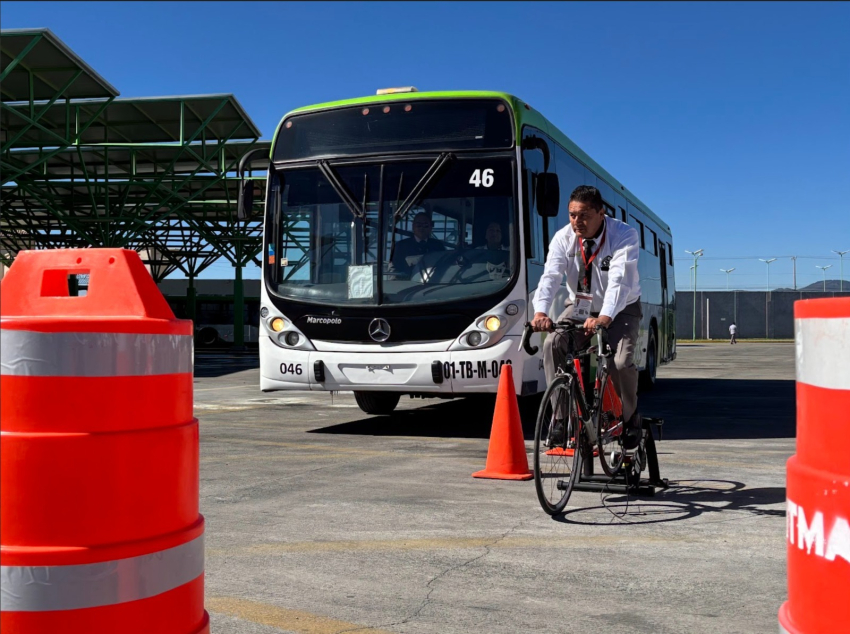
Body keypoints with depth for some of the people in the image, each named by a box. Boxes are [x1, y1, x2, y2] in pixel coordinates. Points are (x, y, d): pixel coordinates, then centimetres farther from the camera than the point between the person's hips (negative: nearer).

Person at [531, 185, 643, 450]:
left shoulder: (625, 236, -23)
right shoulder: (563, 238, -13)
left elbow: (620, 282, -36)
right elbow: (550, 276, -27)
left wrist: (604, 318, -54)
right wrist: (540, 312, -46)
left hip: (620, 310, -3)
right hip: (579, 307, 3)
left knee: (620, 362, -25)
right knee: (552, 345, -24)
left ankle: (630, 418, 4)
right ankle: (561, 414, -12)